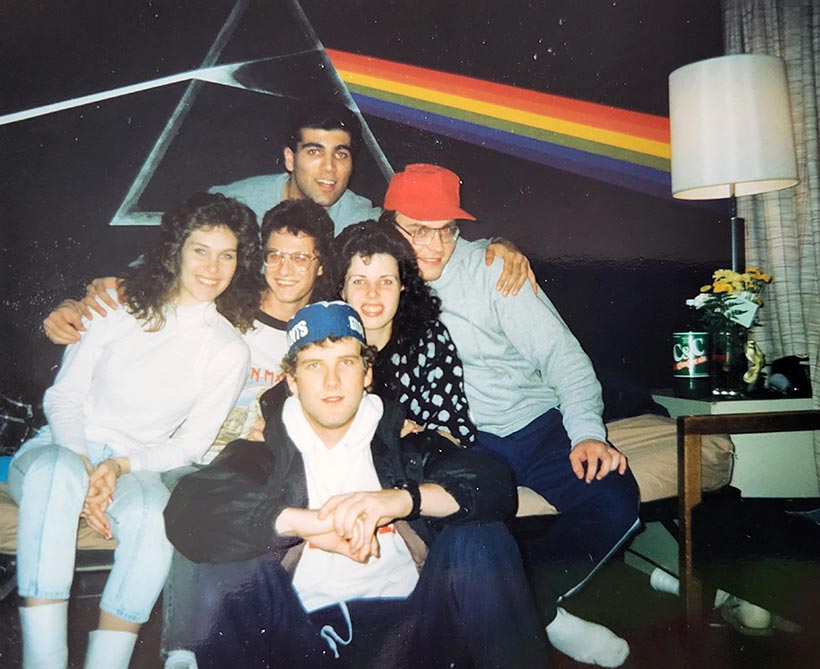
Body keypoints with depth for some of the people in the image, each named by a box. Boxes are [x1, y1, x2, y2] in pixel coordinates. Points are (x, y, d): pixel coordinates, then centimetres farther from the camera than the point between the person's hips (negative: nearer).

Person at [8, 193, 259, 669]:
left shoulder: (228, 351, 3)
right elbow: (63, 395, 2)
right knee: (57, 472, -36)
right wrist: (82, 466, -15)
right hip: (62, 446, 1)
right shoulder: (119, 304, 4)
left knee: (155, 515, -35)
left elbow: (192, 444, 2)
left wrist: (121, 466, -15)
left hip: (137, 467, 0)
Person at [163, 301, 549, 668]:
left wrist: (402, 499, -26)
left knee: (479, 538, -19)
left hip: (405, 624, 1)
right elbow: (185, 511, -15)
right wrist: (301, 520, -28)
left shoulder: (400, 436, 5)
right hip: (304, 629, 0)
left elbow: (495, 484, -8)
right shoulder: (263, 448, 3)